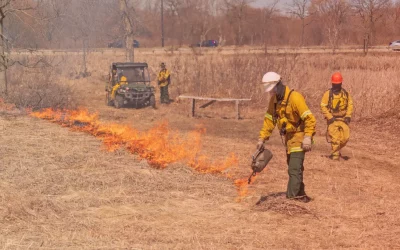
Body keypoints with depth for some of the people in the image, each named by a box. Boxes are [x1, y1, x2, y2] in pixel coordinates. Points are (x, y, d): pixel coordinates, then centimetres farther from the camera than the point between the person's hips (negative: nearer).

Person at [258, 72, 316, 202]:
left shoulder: (295, 97, -23)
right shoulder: (274, 99, 2)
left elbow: (310, 118, -26)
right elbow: (269, 119, 9)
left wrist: (308, 137, -32)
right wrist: (262, 138, 4)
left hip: (298, 136, -9)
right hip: (288, 137, 9)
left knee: (294, 168, -15)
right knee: (293, 168, 16)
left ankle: (291, 196, -17)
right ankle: (300, 195, 28)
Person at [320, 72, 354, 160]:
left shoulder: (345, 93, 5)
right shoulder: (328, 93, -6)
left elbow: (350, 104, 11)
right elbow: (323, 106, -7)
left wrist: (348, 116, -2)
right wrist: (329, 117, -13)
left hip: (343, 119, 3)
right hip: (332, 119, -3)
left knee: (345, 137, -3)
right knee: (335, 138, -9)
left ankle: (336, 150, 22)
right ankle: (335, 155, 2)